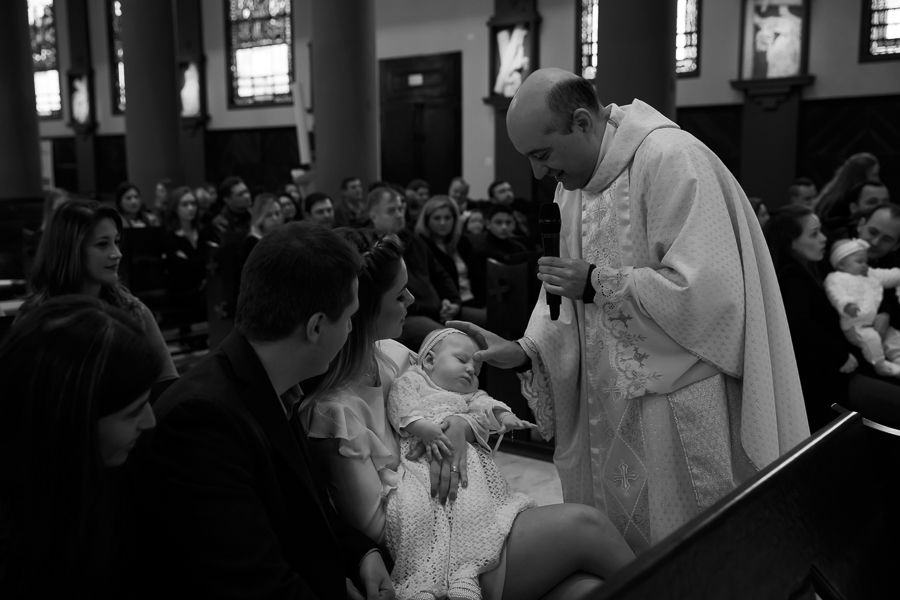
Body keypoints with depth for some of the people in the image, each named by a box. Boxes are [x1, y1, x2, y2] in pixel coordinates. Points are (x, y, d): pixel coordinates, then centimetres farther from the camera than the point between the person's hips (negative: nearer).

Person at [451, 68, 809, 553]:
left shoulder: (671, 160, -18)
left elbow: (706, 291, -26)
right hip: (607, 405, 7)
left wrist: (599, 281, -19)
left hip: (679, 408, -7)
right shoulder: (573, 181, 7)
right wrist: (526, 351, -5)